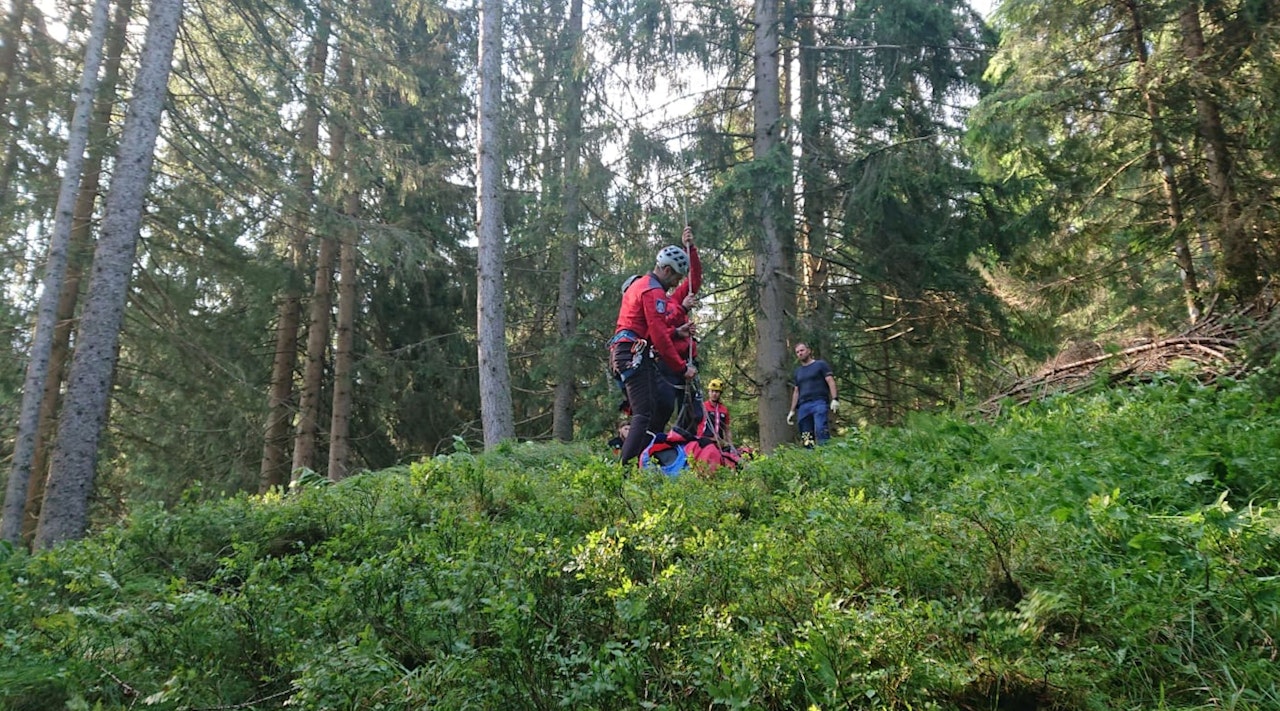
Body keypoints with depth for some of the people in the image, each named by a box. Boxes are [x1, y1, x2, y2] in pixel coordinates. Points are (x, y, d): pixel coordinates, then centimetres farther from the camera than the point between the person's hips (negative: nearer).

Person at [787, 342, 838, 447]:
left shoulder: (820, 364, 10)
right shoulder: (797, 372, 25)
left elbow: (830, 381, 1)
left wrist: (834, 399, -13)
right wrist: (792, 411, 18)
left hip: (819, 403, -5)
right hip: (803, 406, 5)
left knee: (821, 430, -22)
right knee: (806, 440, -4)